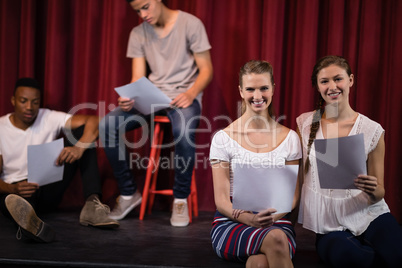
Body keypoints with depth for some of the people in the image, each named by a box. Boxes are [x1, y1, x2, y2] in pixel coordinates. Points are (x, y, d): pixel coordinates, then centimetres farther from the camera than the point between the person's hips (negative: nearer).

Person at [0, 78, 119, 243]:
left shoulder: (49, 119, -3)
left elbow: (93, 121, -16)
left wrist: (79, 147, -37)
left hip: (49, 189, 2)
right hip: (15, 190, -2)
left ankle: (92, 204, -32)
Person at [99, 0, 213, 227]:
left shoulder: (190, 24, -2)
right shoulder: (138, 33, 9)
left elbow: (206, 70, -3)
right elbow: (138, 78, 4)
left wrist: (191, 94, -22)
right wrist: (129, 99, -19)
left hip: (184, 95, -4)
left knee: (183, 131, -39)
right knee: (107, 125, -20)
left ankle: (181, 199, -14)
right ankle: (129, 192, -2)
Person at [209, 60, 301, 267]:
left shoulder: (289, 138, 7)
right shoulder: (223, 139, 1)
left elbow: (293, 195, 8)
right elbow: (221, 200, -2)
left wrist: (273, 216, -14)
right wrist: (249, 218, -22)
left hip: (277, 223, 1)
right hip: (231, 223, -1)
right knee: (274, 239, -35)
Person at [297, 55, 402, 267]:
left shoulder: (372, 130, -2)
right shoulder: (304, 124, 1)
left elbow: (379, 193, 4)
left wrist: (374, 191, -18)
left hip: (368, 215, 1)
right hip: (328, 223, 0)